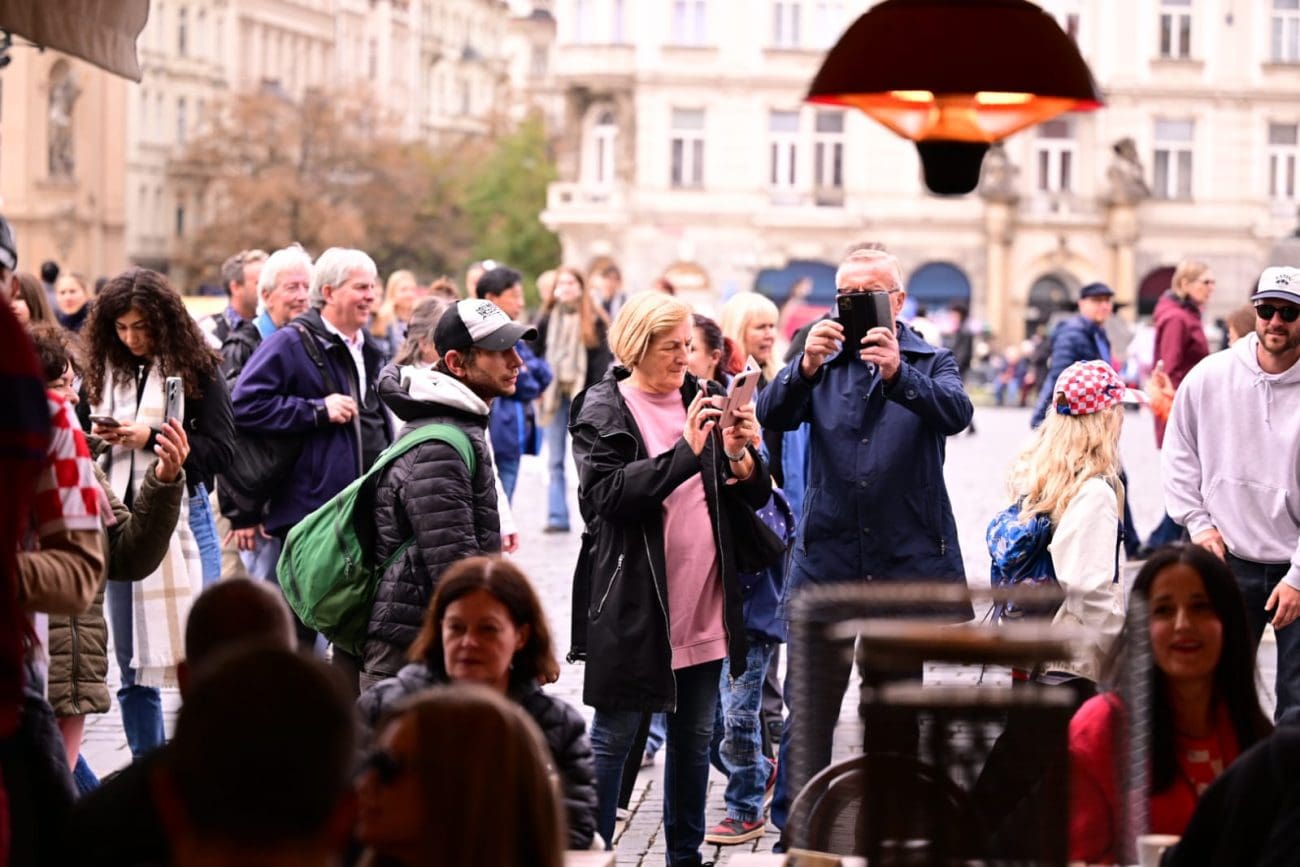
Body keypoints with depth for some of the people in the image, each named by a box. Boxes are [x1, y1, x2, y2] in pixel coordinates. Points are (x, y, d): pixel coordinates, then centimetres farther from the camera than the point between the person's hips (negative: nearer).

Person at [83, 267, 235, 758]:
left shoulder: (195, 369, -4)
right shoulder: (104, 371, 7)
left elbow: (220, 449, -9)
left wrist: (148, 437, -15)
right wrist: (96, 438, -6)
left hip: (183, 519, -4)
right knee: (132, 663, 9)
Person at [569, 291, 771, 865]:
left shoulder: (699, 399, 10)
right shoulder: (604, 409, -5)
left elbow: (753, 497, 11)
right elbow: (606, 495, -19)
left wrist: (743, 456, -11)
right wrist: (685, 452, -24)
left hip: (703, 603, 6)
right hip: (633, 606, -6)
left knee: (695, 735, 12)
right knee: (613, 737, 0)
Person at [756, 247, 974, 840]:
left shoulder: (929, 363, 5)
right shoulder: (823, 359, 9)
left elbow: (956, 413, -17)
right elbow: (773, 416, -9)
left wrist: (898, 373, -35)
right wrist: (806, 367, -29)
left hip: (905, 560, 0)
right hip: (826, 557, 1)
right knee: (808, 706, -2)